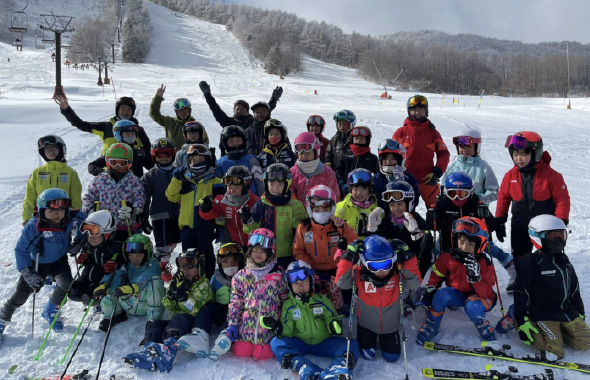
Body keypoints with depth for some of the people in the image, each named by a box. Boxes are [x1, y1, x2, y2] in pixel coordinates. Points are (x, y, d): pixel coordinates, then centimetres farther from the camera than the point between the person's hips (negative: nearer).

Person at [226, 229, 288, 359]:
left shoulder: (278, 275, -1)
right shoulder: (241, 276, 3)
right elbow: (235, 302, 6)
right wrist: (232, 324, -1)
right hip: (246, 325, 2)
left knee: (262, 355, -7)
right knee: (241, 353, 1)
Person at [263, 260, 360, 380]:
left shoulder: (322, 300, 8)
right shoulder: (288, 305, 6)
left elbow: (332, 319, 9)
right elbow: (287, 331, 1)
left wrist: (335, 324, -15)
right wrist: (277, 328, -21)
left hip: (324, 343, 1)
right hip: (299, 344, 0)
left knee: (351, 344, -22)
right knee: (276, 343, -28)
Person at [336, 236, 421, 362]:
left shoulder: (398, 271, -23)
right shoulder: (360, 272, -26)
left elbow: (415, 283, -34)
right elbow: (341, 282, -36)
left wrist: (408, 257, -40)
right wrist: (348, 257, -44)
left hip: (390, 324, 1)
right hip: (366, 323, -1)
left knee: (392, 357, 13)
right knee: (367, 355, 9)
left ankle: (386, 338, 43)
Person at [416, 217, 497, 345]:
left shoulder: (484, 263, -22)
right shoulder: (448, 257, -15)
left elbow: (486, 292, -26)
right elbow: (436, 274, 2)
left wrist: (475, 277, -43)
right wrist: (430, 289, -17)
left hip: (480, 297, -3)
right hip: (458, 294, 3)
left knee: (473, 306, -37)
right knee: (441, 295, -28)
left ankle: (487, 332, -5)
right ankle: (430, 326, -4)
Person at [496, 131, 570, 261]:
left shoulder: (551, 175, -12)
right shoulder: (510, 175, -3)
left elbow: (562, 199, -7)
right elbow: (503, 197, 6)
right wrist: (499, 221, 4)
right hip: (520, 227, 3)